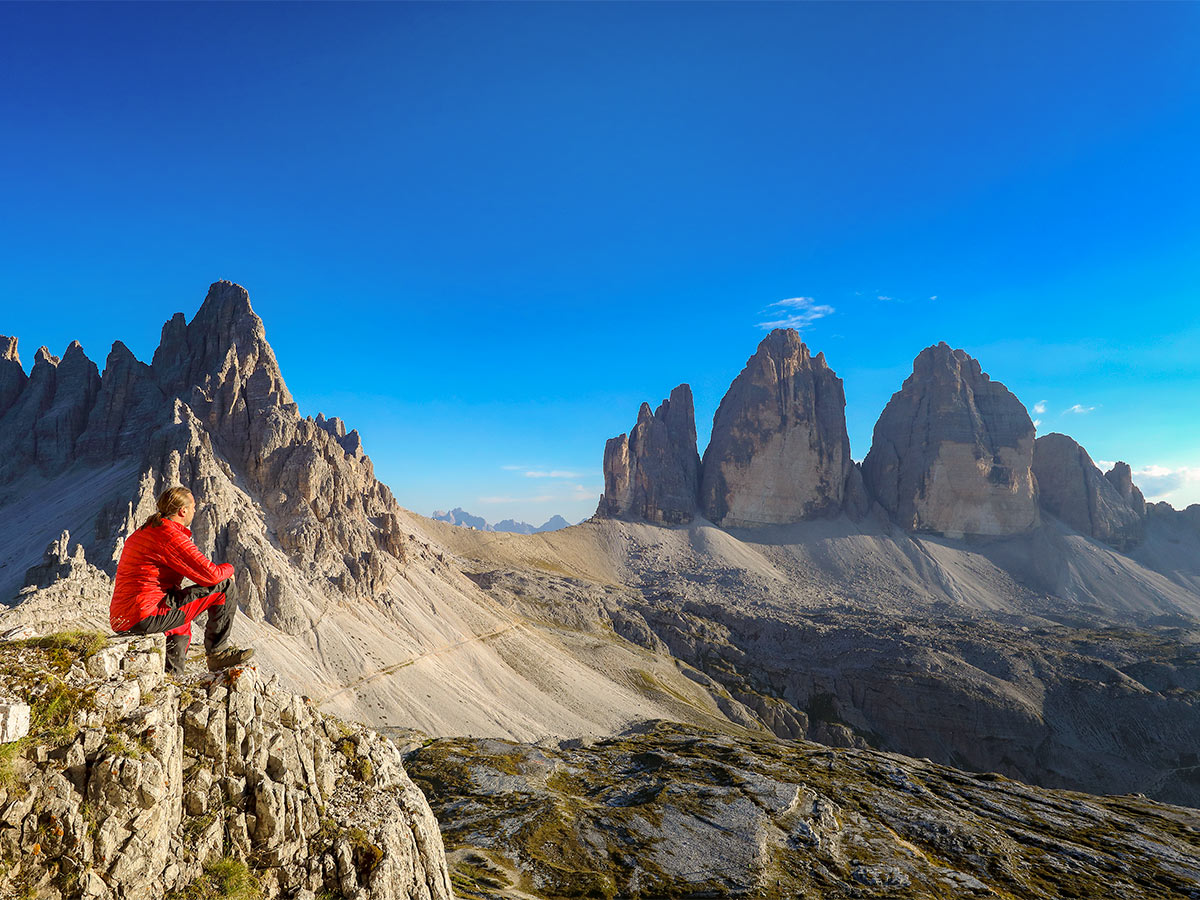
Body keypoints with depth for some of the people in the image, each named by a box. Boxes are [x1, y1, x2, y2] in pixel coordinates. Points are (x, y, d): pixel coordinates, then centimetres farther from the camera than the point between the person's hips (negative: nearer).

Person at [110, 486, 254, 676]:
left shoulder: (141, 533, 18)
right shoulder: (171, 536, -14)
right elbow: (210, 575, -17)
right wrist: (228, 568, 6)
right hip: (146, 618, -10)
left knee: (182, 628, 40)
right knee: (222, 587, -5)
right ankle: (218, 651, 5)